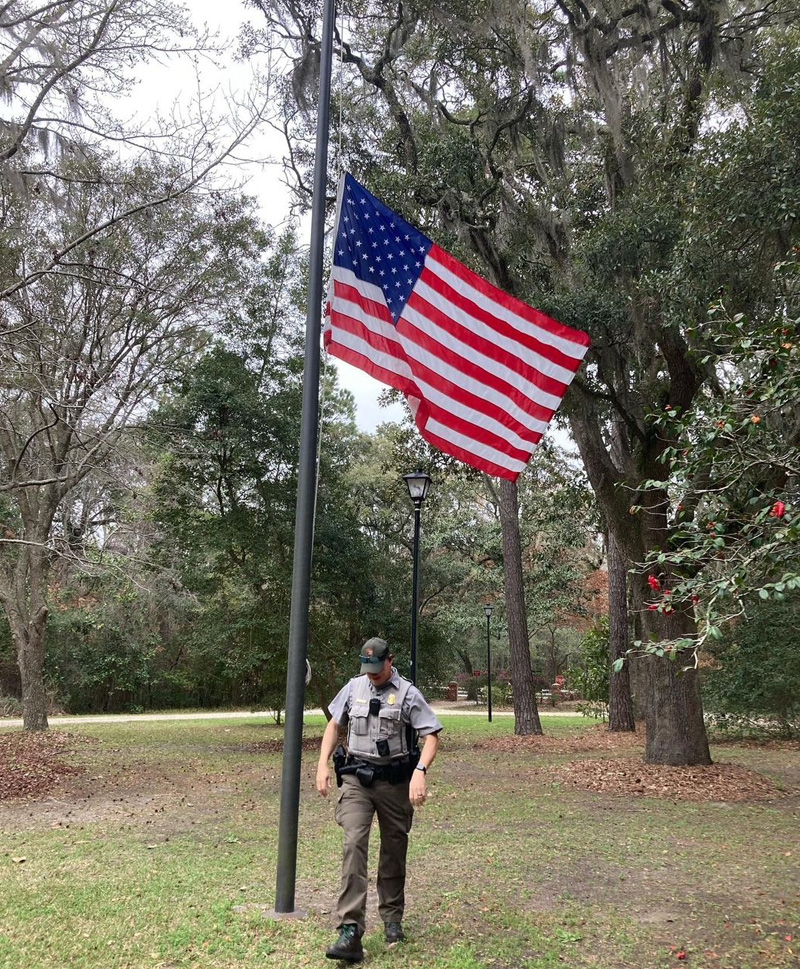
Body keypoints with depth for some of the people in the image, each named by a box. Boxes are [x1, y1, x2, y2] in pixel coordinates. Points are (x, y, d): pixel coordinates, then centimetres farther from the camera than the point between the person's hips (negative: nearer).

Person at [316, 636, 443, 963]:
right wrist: (322, 764, 7)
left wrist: (419, 772, -24)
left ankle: (392, 919, 32)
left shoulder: (407, 693, -6)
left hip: (394, 782, -1)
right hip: (356, 779, 1)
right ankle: (350, 933, -17)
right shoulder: (354, 687, 4)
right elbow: (334, 725, 16)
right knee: (354, 844, -15)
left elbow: (431, 736, -9)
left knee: (394, 851, 11)